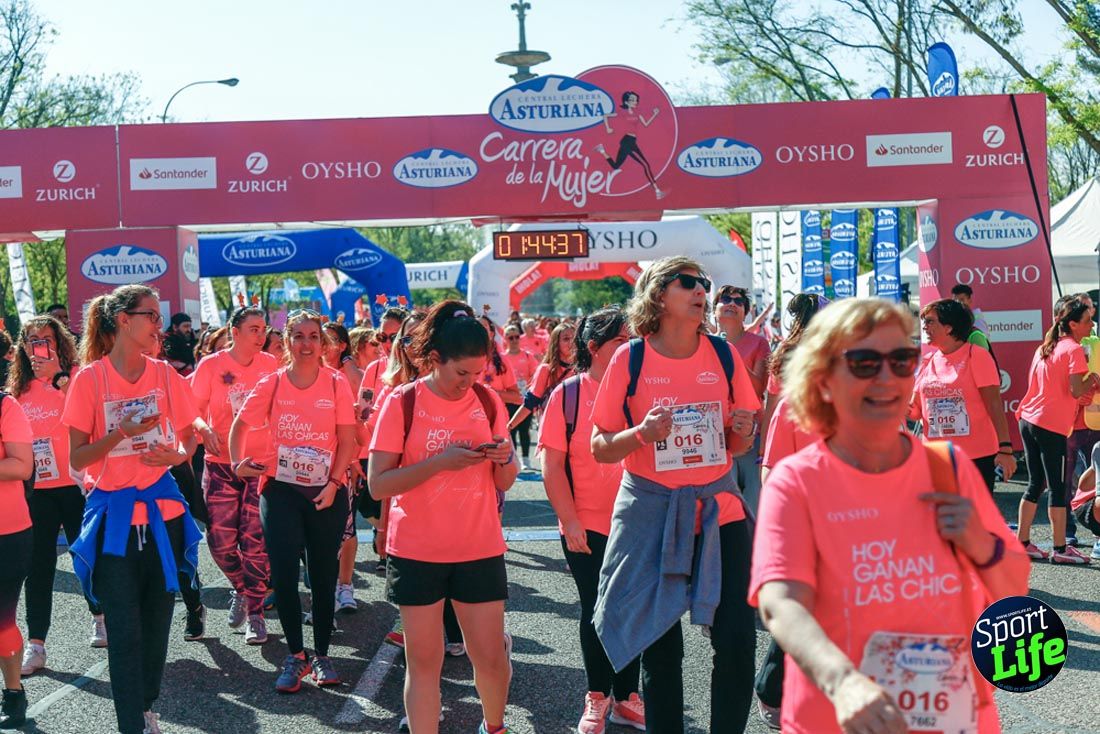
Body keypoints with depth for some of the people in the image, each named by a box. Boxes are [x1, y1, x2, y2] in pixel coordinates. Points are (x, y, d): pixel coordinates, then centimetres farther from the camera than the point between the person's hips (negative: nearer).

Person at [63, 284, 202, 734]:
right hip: (114, 516, -3)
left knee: (156, 623, 10)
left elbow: (187, 440, 10)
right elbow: (77, 458, -7)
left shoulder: (165, 375, 1)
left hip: (163, 511, 3)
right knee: (125, 630, -3)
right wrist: (123, 433, -22)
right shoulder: (89, 379, -7)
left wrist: (176, 453, -13)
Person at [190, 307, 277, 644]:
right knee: (221, 541, -2)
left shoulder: (270, 365, 2)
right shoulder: (211, 365, -3)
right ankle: (241, 589, 28)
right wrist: (204, 428, -23)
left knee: (255, 542, -2)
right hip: (221, 464, 0)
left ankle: (255, 613, 10)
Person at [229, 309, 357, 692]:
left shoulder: (337, 383, -4)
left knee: (324, 574, 8)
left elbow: (347, 441, -4)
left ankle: (321, 655, 22)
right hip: (281, 488, 0)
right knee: (283, 572, -3)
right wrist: (238, 462, -2)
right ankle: (295, 655, 13)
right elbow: (240, 425, 11)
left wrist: (334, 483, -13)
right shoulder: (272, 384, -1)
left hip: (327, 490, 0)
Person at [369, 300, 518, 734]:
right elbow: (377, 485, -12)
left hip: (481, 549, 3)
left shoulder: (488, 401, 2)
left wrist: (505, 458, -15)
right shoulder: (402, 404, -8)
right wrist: (440, 461, -23)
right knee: (424, 661, 4)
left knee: (490, 656, 8)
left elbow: (504, 483, 8)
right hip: (417, 552, -2)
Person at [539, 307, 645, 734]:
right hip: (588, 527, -2)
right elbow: (552, 465, -6)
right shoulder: (567, 395, -6)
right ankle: (596, 699, 27)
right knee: (596, 611, 9)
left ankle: (625, 698, 26)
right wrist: (570, 522, -9)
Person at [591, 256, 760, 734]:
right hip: (651, 511, -2)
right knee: (659, 645, 7)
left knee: (737, 638, -3)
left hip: (718, 506, 2)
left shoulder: (723, 354, 2)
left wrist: (743, 432, -10)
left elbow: (738, 446, 12)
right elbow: (600, 448, -2)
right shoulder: (629, 359, -5)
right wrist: (642, 433, -20)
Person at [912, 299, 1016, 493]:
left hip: (977, 457, -5)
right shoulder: (928, 362, 9)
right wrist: (905, 408, -11)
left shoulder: (976, 356, -7)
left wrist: (1005, 448, -19)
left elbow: (995, 404, -11)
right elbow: (917, 409, 12)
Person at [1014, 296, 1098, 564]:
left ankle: (1022, 542, 16)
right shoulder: (1074, 349, -9)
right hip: (1052, 425, -8)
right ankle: (1060, 549, 3)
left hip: (1028, 420, 8)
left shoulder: (1044, 348, 16)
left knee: (1035, 484, 14)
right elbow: (1077, 390, -17)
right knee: (1058, 487, -1)